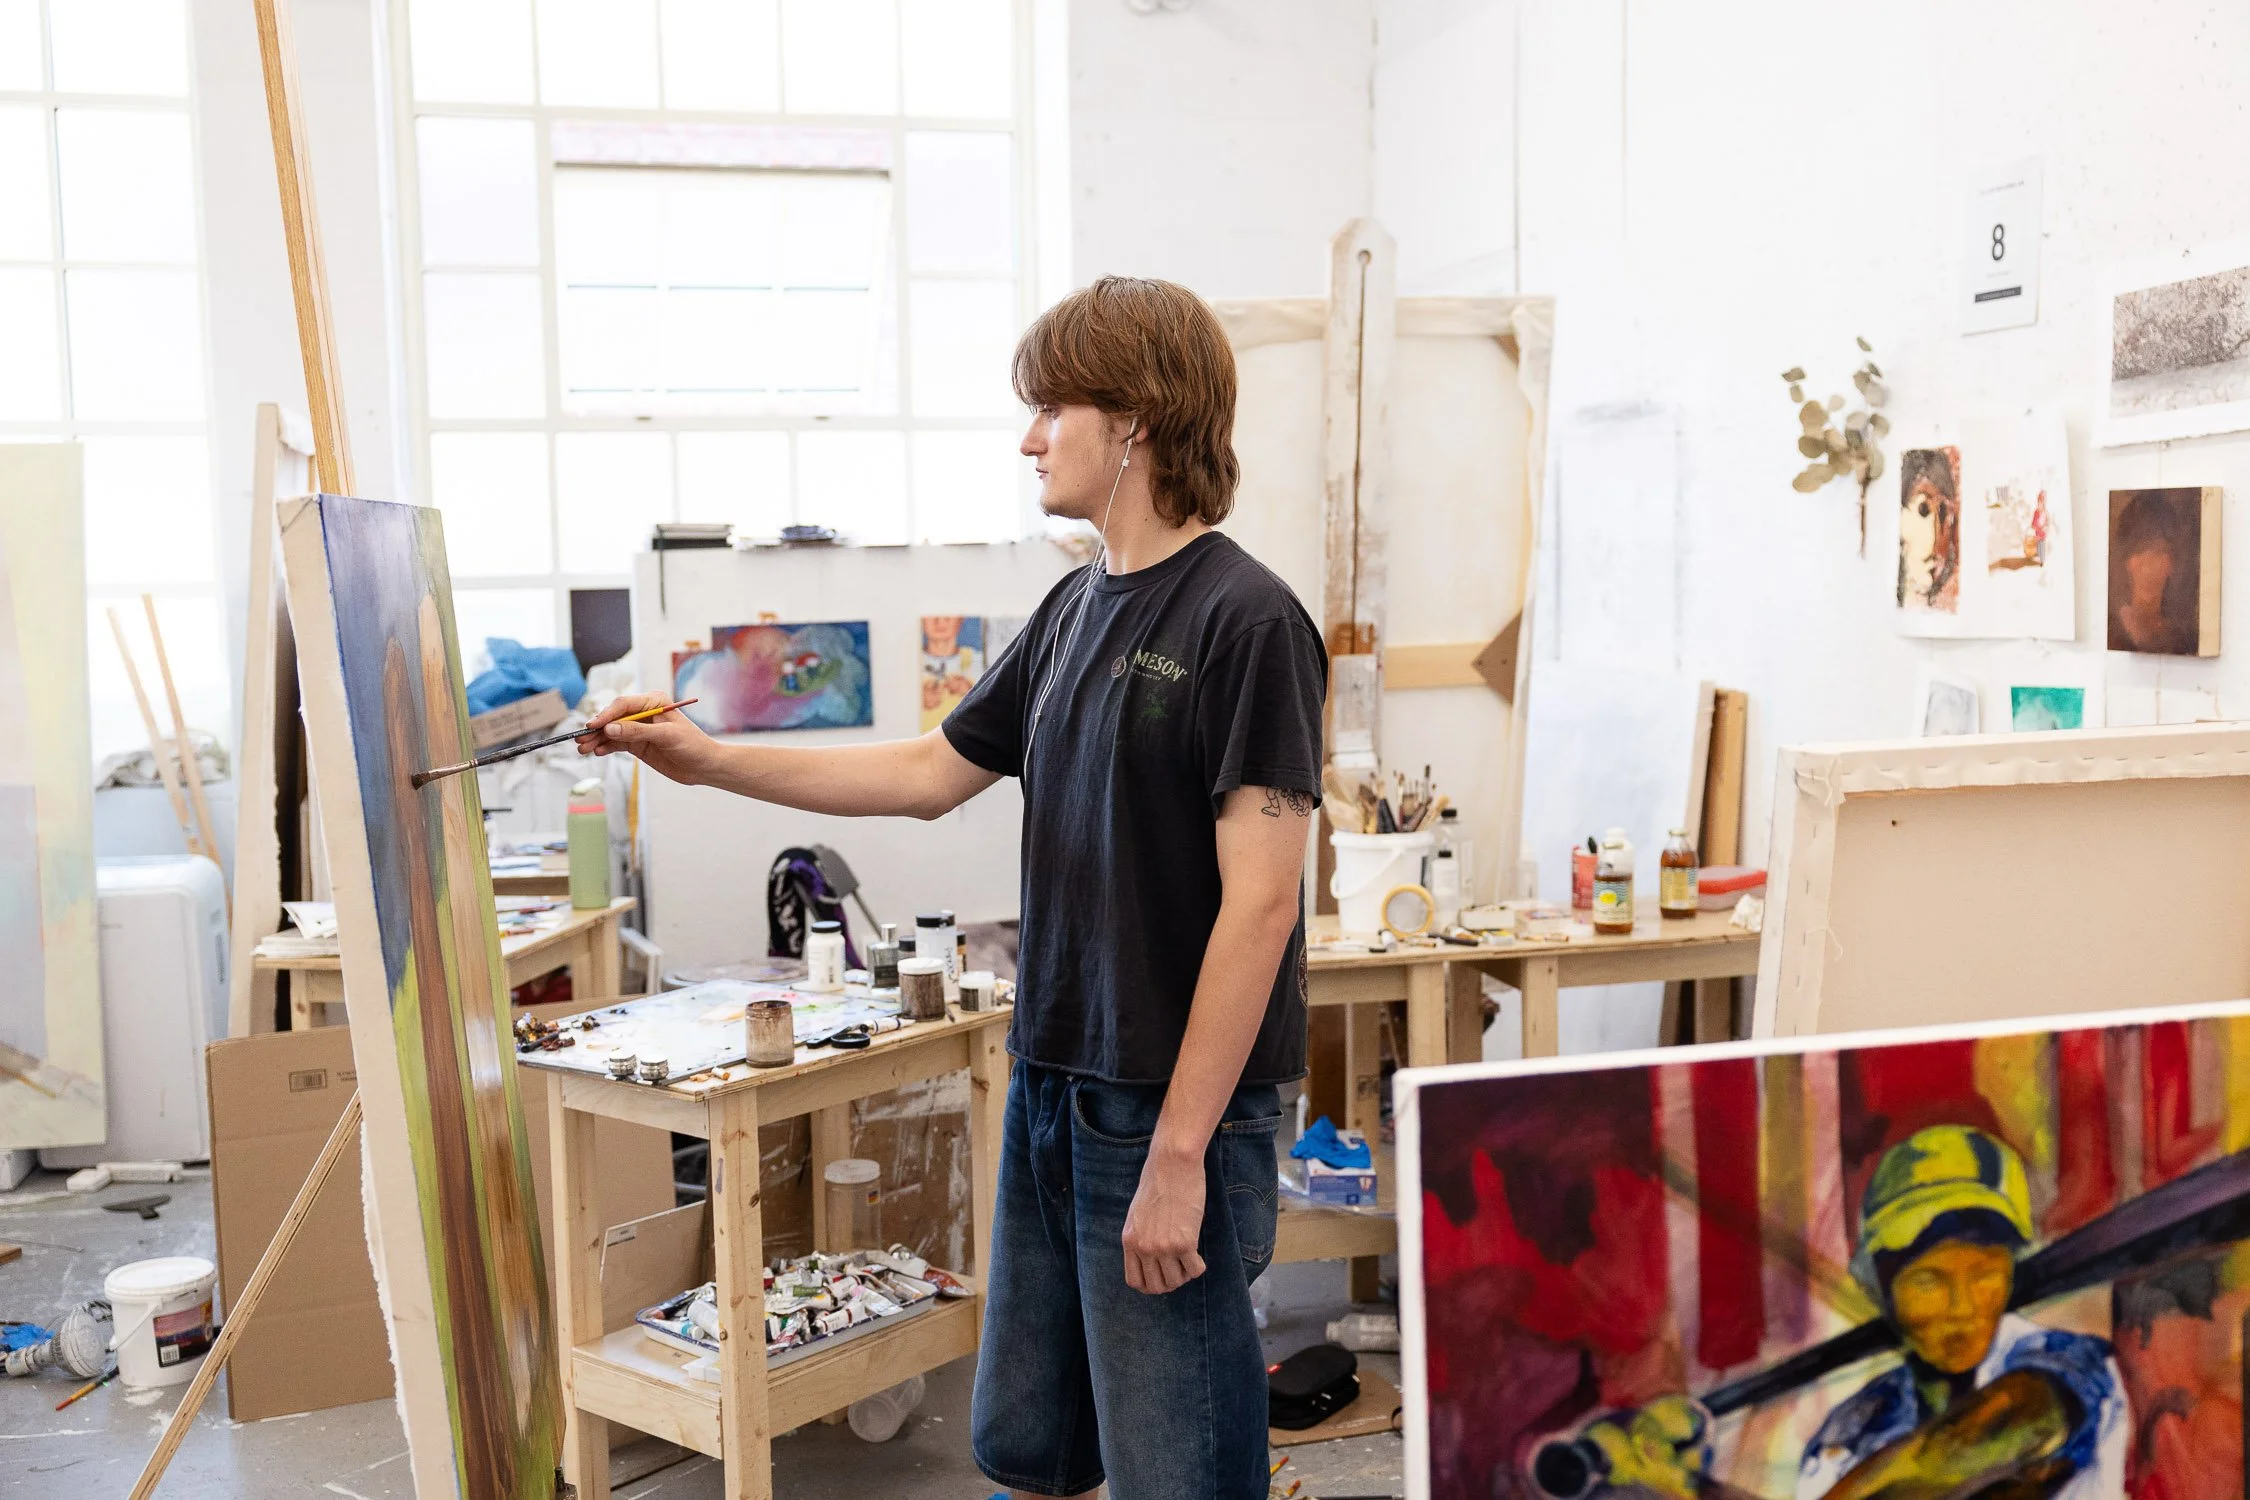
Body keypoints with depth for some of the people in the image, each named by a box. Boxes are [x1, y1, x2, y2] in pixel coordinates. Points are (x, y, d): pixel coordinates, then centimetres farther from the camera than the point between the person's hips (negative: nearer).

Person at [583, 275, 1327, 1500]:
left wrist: (1179, 1150, -20)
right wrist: (709, 760, 13)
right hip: (1052, 1086, 8)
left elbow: (1259, 903, -19)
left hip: (1175, 1114, -8)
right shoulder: (1077, 607, 10)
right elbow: (930, 773, 18)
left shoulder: (1246, 621, -16)